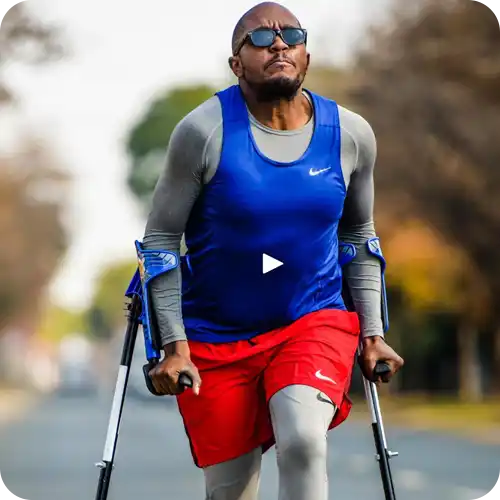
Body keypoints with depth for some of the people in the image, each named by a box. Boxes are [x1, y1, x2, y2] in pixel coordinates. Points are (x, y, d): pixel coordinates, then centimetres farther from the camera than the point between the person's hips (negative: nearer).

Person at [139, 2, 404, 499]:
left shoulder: (350, 134, -3)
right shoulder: (204, 131, -14)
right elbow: (160, 239, -8)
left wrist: (372, 333, 8)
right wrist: (174, 345, -13)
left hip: (315, 320, 1)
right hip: (215, 334, -1)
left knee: (304, 440, -26)